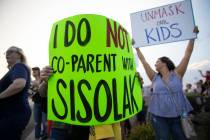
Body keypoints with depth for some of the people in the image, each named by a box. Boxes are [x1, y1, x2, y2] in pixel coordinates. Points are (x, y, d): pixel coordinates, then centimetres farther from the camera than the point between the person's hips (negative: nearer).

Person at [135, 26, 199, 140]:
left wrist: (193, 36, 0)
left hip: (177, 117, 0)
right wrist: (137, 48, 9)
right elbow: (143, 61, 5)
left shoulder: (177, 74, 0)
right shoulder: (155, 78, 3)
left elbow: (187, 54, -1)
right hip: (159, 117, 1)